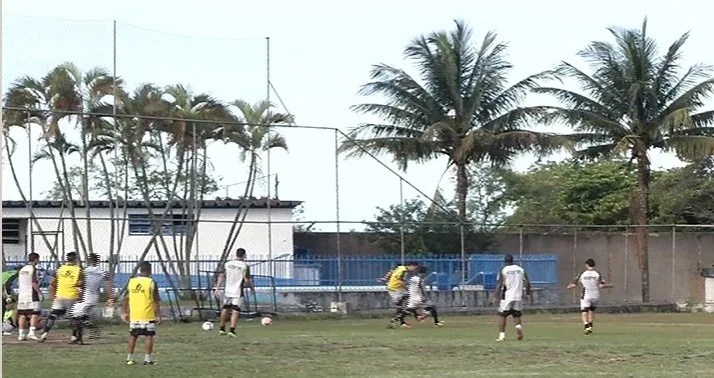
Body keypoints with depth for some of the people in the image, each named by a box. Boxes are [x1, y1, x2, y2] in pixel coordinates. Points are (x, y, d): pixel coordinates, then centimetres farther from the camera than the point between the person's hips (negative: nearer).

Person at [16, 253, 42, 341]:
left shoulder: (22, 269, 13)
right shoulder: (33, 269, -9)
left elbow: (18, 283, 16)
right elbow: (34, 283, -15)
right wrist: (39, 292, -8)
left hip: (21, 294, 7)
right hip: (31, 294, -7)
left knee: (22, 314, 9)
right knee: (35, 314, -6)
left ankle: (21, 334, 11)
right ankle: (31, 333, -17)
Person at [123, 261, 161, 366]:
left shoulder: (131, 282, 5)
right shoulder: (151, 283, -7)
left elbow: (126, 298, 9)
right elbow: (156, 301, -9)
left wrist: (125, 312, 18)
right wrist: (158, 315, -5)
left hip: (134, 315, 4)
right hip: (148, 315, -4)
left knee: (133, 336, 13)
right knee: (149, 336, 2)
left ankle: (130, 358, 16)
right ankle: (148, 359, 0)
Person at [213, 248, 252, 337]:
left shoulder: (227, 263, 3)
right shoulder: (245, 266, -9)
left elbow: (221, 276, 0)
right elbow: (247, 280, -11)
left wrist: (217, 288, 2)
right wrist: (251, 286, 8)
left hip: (228, 291, 4)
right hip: (238, 292, -4)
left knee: (225, 308, 19)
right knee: (235, 310, -2)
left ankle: (222, 329, 27)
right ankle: (232, 330, -12)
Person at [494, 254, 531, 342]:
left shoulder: (503, 271, -4)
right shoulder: (521, 270, 6)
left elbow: (499, 285, -8)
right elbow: (527, 283, 2)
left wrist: (497, 297, -5)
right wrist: (528, 294, 13)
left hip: (506, 297, -3)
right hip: (518, 297, 3)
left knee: (502, 315, 9)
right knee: (517, 315, 14)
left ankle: (502, 335, 5)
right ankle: (519, 326, -16)